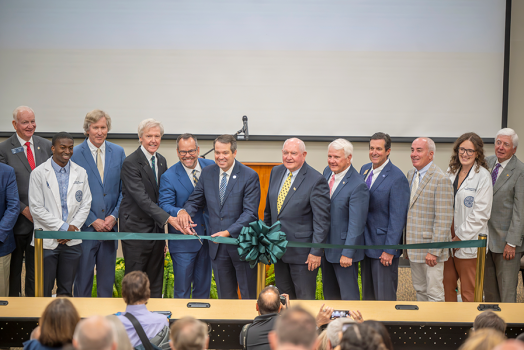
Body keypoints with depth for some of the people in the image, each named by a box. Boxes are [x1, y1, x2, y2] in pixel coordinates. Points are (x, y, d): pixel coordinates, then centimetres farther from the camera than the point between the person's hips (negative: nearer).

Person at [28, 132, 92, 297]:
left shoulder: (81, 173, 9)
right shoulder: (38, 173, -3)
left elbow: (85, 205, 8)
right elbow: (36, 208, -7)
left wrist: (73, 227, -7)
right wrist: (63, 227, -10)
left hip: (72, 242, 3)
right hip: (47, 241, -3)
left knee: (66, 290, 8)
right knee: (43, 291, 1)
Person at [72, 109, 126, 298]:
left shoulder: (118, 152, 6)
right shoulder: (74, 154, -4)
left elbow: (124, 189, 8)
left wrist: (115, 216, -5)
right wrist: (92, 220, -10)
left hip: (111, 225, 3)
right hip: (85, 226, -3)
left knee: (107, 275, 10)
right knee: (82, 276, 2)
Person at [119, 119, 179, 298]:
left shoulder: (162, 161, 11)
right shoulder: (130, 163, -13)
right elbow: (142, 198, -22)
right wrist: (167, 218, -29)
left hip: (157, 228, 7)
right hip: (136, 228, -7)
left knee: (155, 280, 10)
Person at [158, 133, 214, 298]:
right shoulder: (169, 177, -8)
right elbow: (165, 205, -15)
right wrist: (180, 213, -37)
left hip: (208, 237, 3)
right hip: (183, 240, -3)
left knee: (203, 287, 14)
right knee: (182, 290, 0)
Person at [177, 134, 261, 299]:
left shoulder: (249, 176, -10)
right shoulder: (207, 173, 5)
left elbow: (250, 213, -15)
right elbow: (195, 200, 12)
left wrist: (228, 232, -27)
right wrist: (185, 211, -12)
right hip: (217, 246, 4)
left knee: (249, 296, 4)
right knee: (225, 296, 14)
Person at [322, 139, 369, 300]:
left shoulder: (358, 186, -22)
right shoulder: (328, 172, 3)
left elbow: (356, 223, -21)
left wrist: (347, 253, -20)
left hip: (343, 246, -8)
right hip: (326, 244, 8)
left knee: (349, 296, 4)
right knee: (329, 293, 19)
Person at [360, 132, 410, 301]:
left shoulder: (397, 178, -15)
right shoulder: (365, 169, 9)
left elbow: (398, 218, -16)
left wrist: (389, 250, -17)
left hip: (384, 246, -7)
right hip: (365, 243, 7)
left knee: (385, 298, -2)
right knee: (367, 295, 15)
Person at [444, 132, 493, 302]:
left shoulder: (482, 176, -9)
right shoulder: (451, 172, 10)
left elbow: (480, 214, -13)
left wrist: (459, 238, -12)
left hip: (468, 244, -6)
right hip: (448, 241, 6)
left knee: (469, 292, 0)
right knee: (447, 287, 12)